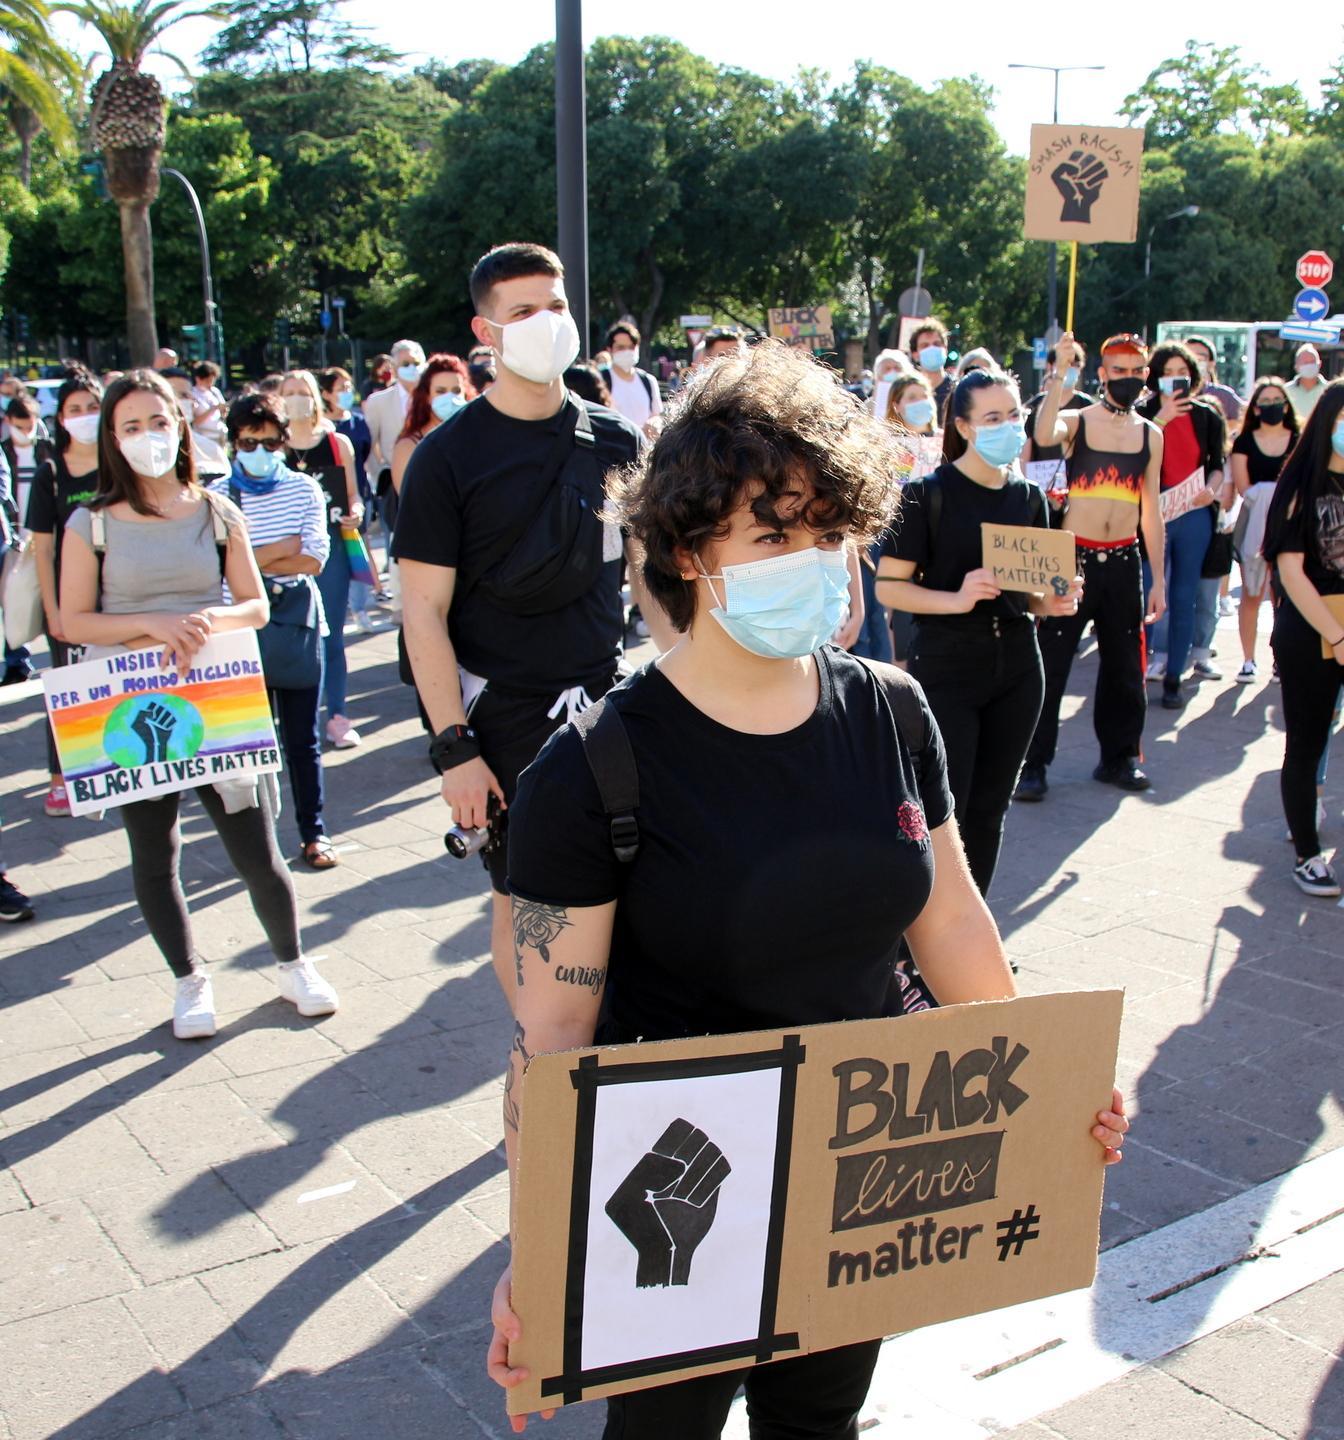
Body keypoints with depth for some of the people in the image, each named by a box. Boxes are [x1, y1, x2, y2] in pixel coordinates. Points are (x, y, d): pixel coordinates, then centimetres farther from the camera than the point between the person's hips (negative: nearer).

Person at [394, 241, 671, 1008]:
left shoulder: (615, 441, 5)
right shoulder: (449, 457, -6)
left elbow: (647, 572, 12)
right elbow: (424, 609, -8)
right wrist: (453, 746, -13)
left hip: (609, 700, 3)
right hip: (505, 716, -3)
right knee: (522, 897, 7)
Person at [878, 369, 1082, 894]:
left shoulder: (1029, 498, 9)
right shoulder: (927, 494, -8)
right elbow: (888, 586, -10)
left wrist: (1054, 602, -3)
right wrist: (957, 599, -24)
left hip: (1017, 668, 6)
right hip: (945, 668, -5)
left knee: (988, 811, 12)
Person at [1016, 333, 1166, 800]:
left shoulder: (1150, 434, 9)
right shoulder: (1076, 420, -3)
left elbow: (1150, 511, 12)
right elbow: (1044, 435, -29)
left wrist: (1158, 579, 10)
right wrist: (1059, 377, -31)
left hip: (1123, 560, 4)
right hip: (1073, 556, -4)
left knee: (1124, 666, 12)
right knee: (1050, 664, -3)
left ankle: (1119, 757, 26)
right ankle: (1032, 765, 4)